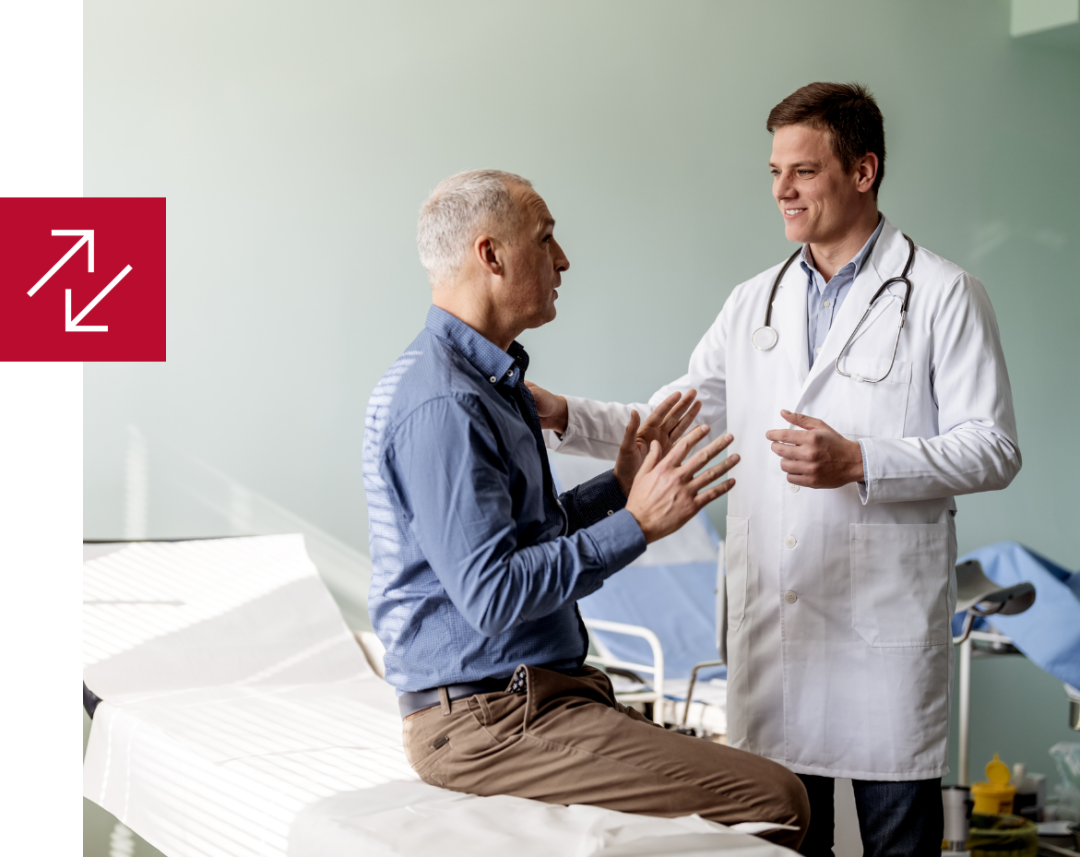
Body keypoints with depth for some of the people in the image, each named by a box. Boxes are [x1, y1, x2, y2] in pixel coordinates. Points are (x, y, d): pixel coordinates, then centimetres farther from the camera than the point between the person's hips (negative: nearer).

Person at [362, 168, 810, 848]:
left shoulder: (489, 381, 15)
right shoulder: (442, 404, -19)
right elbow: (492, 595, -25)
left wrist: (621, 486, 15)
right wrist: (636, 524, -20)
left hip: (521, 695, 11)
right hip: (488, 721, -11)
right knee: (774, 800, -17)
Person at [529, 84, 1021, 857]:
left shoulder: (942, 295, -2)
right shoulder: (755, 303, 14)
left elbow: (993, 448, -7)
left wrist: (859, 462, -18)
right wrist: (561, 416, -2)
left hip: (886, 622, -5)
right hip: (772, 620, 5)